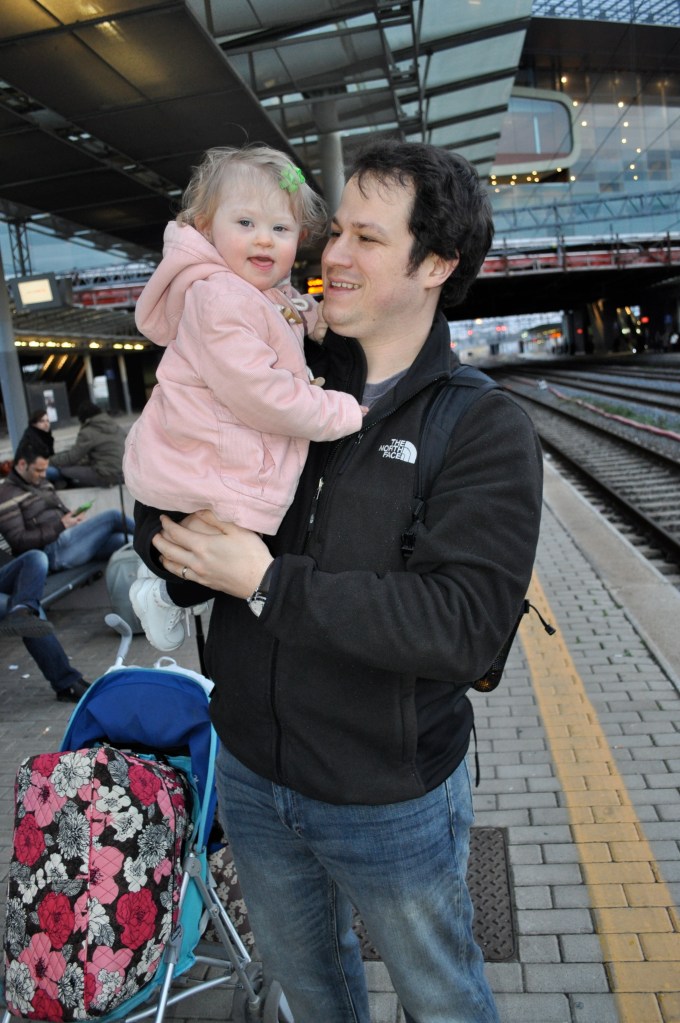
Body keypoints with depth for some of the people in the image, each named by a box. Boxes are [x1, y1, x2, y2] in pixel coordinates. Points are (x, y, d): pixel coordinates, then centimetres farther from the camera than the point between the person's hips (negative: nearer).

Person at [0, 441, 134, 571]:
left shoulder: (42, 483, 19)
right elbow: (18, 541, -14)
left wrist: (74, 518, -1)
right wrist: (60, 526, -17)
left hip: (72, 539, 8)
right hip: (52, 553, -8)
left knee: (123, 540, -16)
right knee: (114, 517, -14)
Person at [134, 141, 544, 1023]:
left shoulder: (486, 429, -16)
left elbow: (464, 625, -28)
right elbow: (184, 576, 1)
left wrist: (267, 582, -27)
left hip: (392, 802, -4)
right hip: (251, 772, 5)